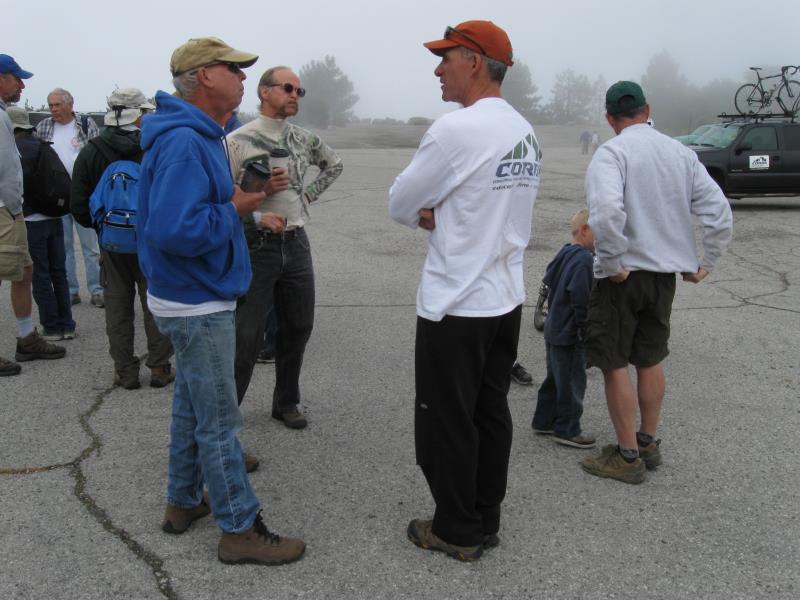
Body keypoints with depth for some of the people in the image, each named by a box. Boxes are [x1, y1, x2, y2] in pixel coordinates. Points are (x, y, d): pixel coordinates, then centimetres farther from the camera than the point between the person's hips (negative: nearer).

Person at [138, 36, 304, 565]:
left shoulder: (200, 136, 9)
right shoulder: (184, 142, -23)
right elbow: (175, 229, -33)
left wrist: (241, 198, 3)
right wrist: (234, 209, -20)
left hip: (196, 298, 10)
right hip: (199, 304, -10)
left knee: (192, 405, 20)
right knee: (219, 422, 0)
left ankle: (184, 502, 36)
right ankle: (240, 530, 13)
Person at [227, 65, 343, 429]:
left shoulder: (304, 139, 8)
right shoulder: (238, 141, -9)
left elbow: (334, 165, 26)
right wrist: (258, 188, -20)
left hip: (297, 245, 6)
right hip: (256, 246, -6)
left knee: (297, 328, 13)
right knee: (247, 337, -2)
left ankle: (286, 402, 30)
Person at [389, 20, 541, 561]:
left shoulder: (456, 129, -19)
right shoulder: (525, 131, 9)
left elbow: (400, 204, -10)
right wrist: (442, 214, 2)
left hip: (456, 305, -8)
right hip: (506, 298, 8)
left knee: (447, 423, 6)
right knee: (492, 414, 16)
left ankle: (458, 532, 19)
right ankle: (486, 521, 29)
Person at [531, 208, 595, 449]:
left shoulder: (564, 253, 9)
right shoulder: (584, 259, -21)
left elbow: (549, 279, 20)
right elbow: (580, 299, -26)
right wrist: (584, 331, -19)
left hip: (554, 329, 10)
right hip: (571, 334, -10)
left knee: (555, 379, 20)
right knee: (572, 383, 2)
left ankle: (544, 421, 29)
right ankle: (566, 430, 12)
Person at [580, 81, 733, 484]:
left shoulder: (611, 153, -12)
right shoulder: (681, 152, 6)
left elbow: (606, 211, -30)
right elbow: (719, 212, 3)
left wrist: (614, 262, -19)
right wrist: (705, 263, 10)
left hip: (623, 275, -6)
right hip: (665, 272, 7)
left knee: (614, 365, 4)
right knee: (650, 360, 20)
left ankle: (628, 456, 11)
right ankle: (649, 443, 31)